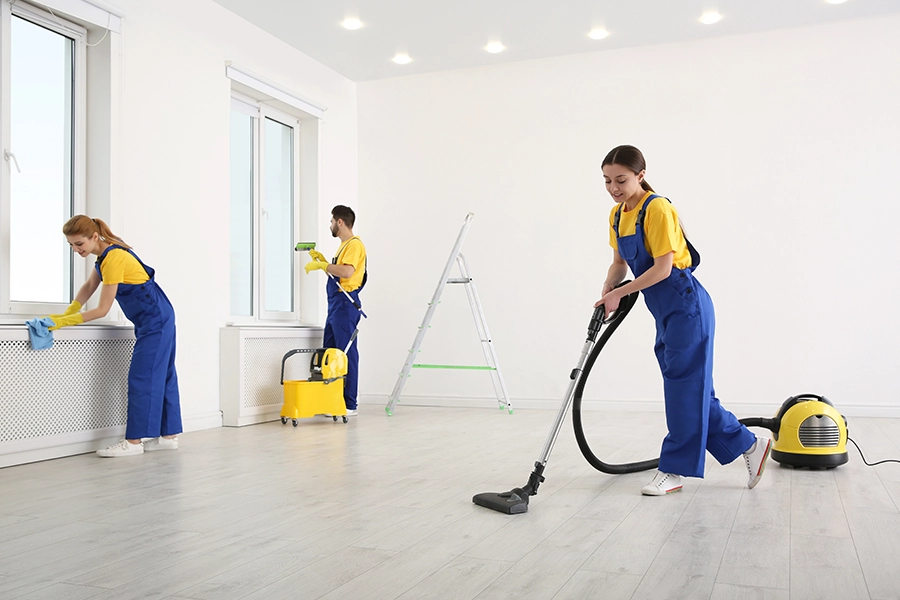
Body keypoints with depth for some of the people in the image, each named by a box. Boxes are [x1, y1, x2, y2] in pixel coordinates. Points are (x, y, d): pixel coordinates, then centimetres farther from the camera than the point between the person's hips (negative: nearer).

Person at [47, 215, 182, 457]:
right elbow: (88, 287, 13)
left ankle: (134, 441, -7)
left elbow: (102, 310, -19)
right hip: (158, 318, 10)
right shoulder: (105, 253, 8)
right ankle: (168, 435, 14)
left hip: (154, 320, -10)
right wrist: (65, 315, 3)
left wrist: (64, 322, -17)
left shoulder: (113, 258, -22)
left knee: (142, 377, -9)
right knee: (161, 375, 10)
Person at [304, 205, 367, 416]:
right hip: (335, 304, 11)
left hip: (346, 305, -11)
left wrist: (321, 265, -17)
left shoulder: (354, 244, -11)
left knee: (347, 354, -7)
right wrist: (322, 260, 18)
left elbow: (347, 271, -25)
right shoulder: (344, 245, 21)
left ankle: (350, 405, -3)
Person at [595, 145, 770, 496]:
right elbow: (620, 263, 17)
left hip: (685, 306, -9)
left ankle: (674, 470, 5)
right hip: (665, 313, 9)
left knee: (684, 386, -3)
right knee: (692, 389, 12)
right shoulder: (617, 215, 8)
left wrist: (619, 294, -16)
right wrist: (606, 294, 0)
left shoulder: (657, 209, -17)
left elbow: (662, 268, -21)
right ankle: (748, 445, 25)